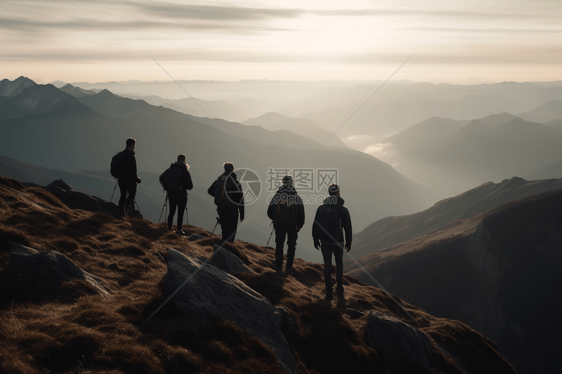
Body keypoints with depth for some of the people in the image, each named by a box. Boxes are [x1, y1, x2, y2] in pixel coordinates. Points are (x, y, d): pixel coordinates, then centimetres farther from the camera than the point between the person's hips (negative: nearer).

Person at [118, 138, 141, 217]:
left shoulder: (122, 154, 9)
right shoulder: (130, 155, -18)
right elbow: (132, 170, -20)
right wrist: (136, 179, -10)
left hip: (121, 178, 8)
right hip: (129, 179, -8)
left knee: (123, 196, 13)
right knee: (132, 195, 5)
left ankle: (121, 212, 14)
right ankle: (124, 208, -10)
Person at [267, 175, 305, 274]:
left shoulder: (277, 195, -4)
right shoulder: (297, 197, -6)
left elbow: (270, 212, 1)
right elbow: (301, 214, -4)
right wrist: (299, 225, 8)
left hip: (279, 224, 1)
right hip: (292, 225, -1)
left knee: (279, 244, 13)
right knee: (291, 245, 11)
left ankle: (278, 267, 16)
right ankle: (288, 267, 9)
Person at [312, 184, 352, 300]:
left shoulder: (321, 208, 1)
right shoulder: (343, 210, -7)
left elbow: (315, 226, 4)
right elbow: (348, 228, -5)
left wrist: (315, 240, 16)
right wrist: (348, 243, 8)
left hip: (324, 242, 2)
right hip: (337, 242, -2)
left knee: (327, 265, 12)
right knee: (339, 263, 22)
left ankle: (329, 293, 10)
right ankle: (339, 288, 26)